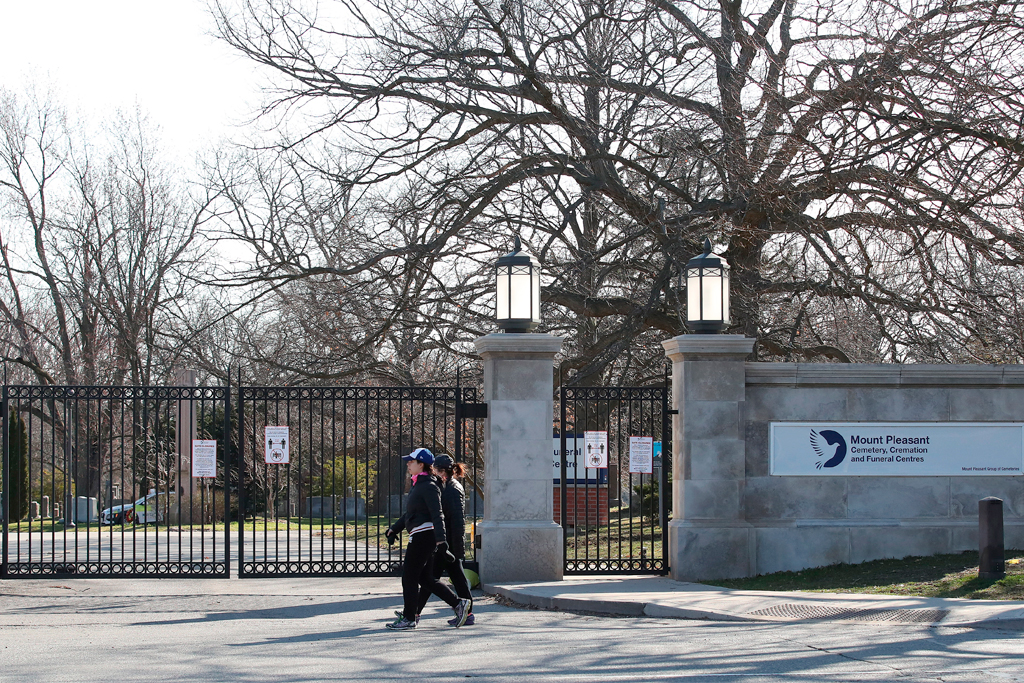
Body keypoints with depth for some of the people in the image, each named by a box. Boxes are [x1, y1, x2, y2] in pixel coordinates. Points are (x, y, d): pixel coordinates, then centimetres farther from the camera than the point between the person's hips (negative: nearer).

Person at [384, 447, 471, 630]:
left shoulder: (428, 486, -13)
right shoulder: (418, 485, 18)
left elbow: (437, 515, -21)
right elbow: (409, 514, 28)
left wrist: (440, 539, -28)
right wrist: (394, 529, 28)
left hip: (423, 535, -10)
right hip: (419, 536, 10)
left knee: (409, 577, -3)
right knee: (425, 579, 11)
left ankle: (409, 618, 3)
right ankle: (458, 604, 12)